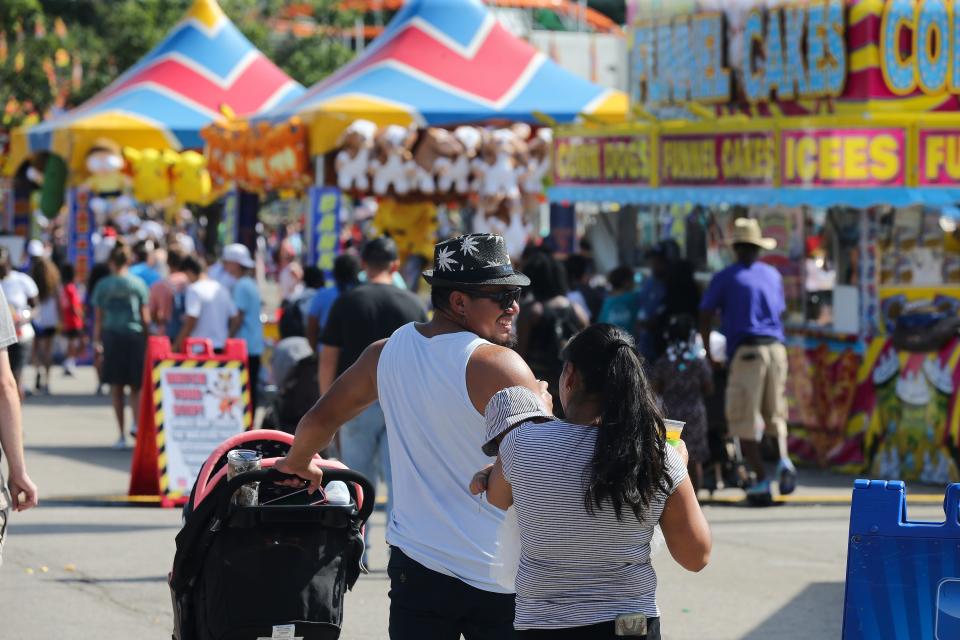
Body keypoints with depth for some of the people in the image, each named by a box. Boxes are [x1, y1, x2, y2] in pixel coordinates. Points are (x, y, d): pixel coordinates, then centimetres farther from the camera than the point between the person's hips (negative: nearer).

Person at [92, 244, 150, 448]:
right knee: (136, 386, 9)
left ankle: (122, 434, 4)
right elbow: (145, 316, 0)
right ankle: (137, 422, -14)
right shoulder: (138, 284, 0)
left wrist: (97, 340, 9)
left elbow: (98, 317, 2)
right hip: (135, 335, 0)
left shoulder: (103, 286, 1)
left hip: (112, 337, 0)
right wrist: (148, 337, 9)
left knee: (116, 387, 7)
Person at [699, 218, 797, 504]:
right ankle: (784, 458, -9)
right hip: (776, 346, 4)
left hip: (745, 351, -4)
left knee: (744, 421, 0)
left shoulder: (726, 277, 3)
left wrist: (707, 352, 11)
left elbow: (705, 316, 1)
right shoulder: (772, 275, 16)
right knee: (775, 413, 17)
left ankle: (760, 480, -7)